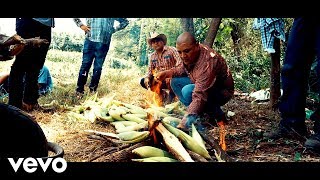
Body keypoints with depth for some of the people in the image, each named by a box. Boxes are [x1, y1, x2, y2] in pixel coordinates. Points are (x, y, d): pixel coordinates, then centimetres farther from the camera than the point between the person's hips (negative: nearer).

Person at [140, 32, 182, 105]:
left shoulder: (171, 50, -8)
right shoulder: (152, 56, 10)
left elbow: (179, 62, -21)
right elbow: (150, 70, 9)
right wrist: (147, 78, -15)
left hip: (172, 79, -6)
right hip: (160, 80, 6)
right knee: (143, 81, -9)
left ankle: (171, 94, -8)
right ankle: (161, 93, 7)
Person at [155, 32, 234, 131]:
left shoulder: (207, 62, -36)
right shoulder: (188, 55, -10)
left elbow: (199, 96, -45)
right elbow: (182, 69, 13)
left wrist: (184, 123, -51)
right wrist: (166, 73, -6)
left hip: (222, 92, -8)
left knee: (188, 91, -32)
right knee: (175, 82, 1)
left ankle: (217, 114, -9)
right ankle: (202, 111, -1)